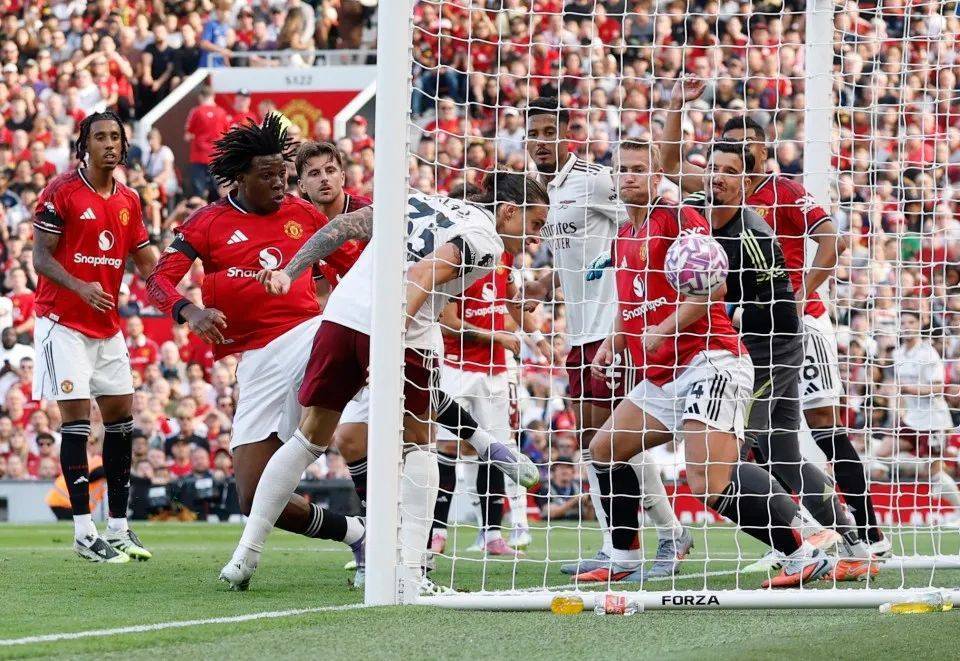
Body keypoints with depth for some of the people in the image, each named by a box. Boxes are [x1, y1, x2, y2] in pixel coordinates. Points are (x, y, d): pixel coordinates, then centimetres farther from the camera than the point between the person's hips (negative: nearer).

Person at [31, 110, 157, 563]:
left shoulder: (129, 200, 10)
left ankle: (118, 527, 12)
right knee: (77, 420, -10)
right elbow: (42, 257, -11)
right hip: (64, 322, -7)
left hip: (108, 325, 7)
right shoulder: (61, 192, -9)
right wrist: (79, 287, -28)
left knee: (121, 419, 5)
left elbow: (146, 262, 15)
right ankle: (84, 531, -9)